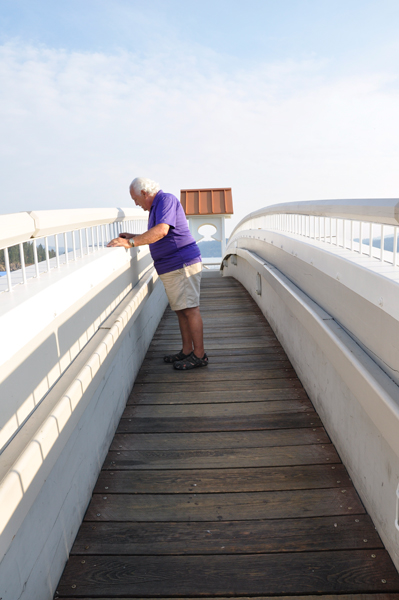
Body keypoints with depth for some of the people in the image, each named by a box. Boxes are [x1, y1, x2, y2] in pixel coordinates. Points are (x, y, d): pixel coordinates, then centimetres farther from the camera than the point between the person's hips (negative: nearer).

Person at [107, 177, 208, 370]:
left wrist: (131, 243, -26)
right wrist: (135, 237, 22)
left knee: (190, 310, -7)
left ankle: (199, 355, 0)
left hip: (183, 264, -10)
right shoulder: (157, 206, 20)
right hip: (170, 268, 10)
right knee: (180, 310, 12)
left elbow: (162, 231, -27)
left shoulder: (166, 199, -11)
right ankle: (187, 351, 21)